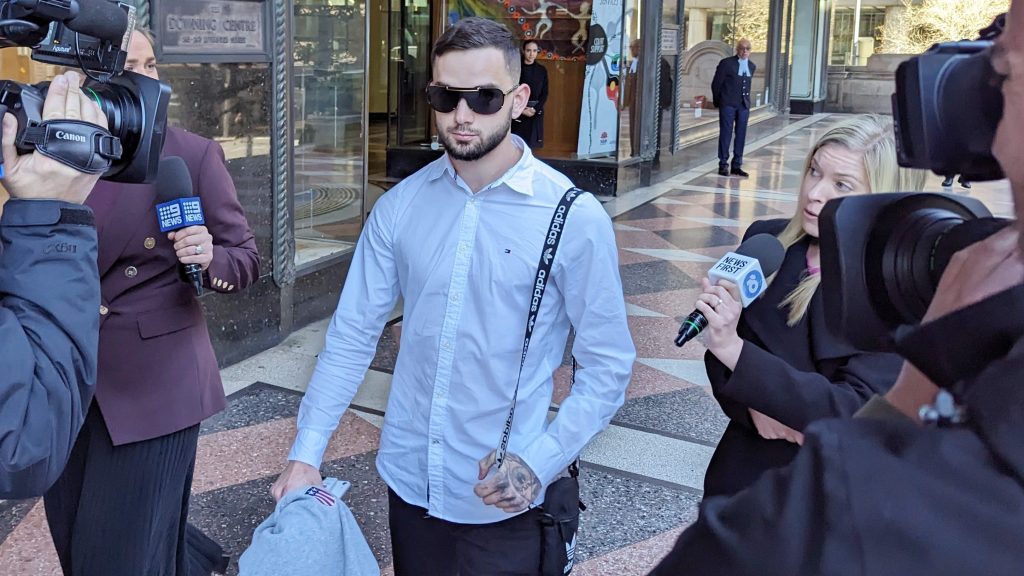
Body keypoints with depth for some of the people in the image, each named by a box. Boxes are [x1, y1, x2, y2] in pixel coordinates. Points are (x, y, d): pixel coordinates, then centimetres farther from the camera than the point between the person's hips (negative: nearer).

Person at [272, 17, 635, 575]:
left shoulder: (574, 217, -13)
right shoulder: (398, 206, -3)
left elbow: (606, 367, -9)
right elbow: (352, 334, 0)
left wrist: (539, 462, -19)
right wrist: (306, 450, -6)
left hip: (503, 500, -3)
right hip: (409, 481, 3)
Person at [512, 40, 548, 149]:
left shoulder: (542, 70, 7)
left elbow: (544, 94, 5)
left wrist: (535, 109, -10)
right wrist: (522, 110, -14)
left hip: (536, 113, 2)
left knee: (531, 144, 1)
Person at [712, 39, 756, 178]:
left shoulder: (752, 66, 11)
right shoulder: (726, 63, -4)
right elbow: (716, 83, 0)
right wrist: (718, 102, 5)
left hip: (744, 105, 5)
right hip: (728, 104, -5)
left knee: (741, 135, 5)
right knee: (726, 133, -2)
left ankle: (736, 165, 12)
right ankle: (723, 165, 5)